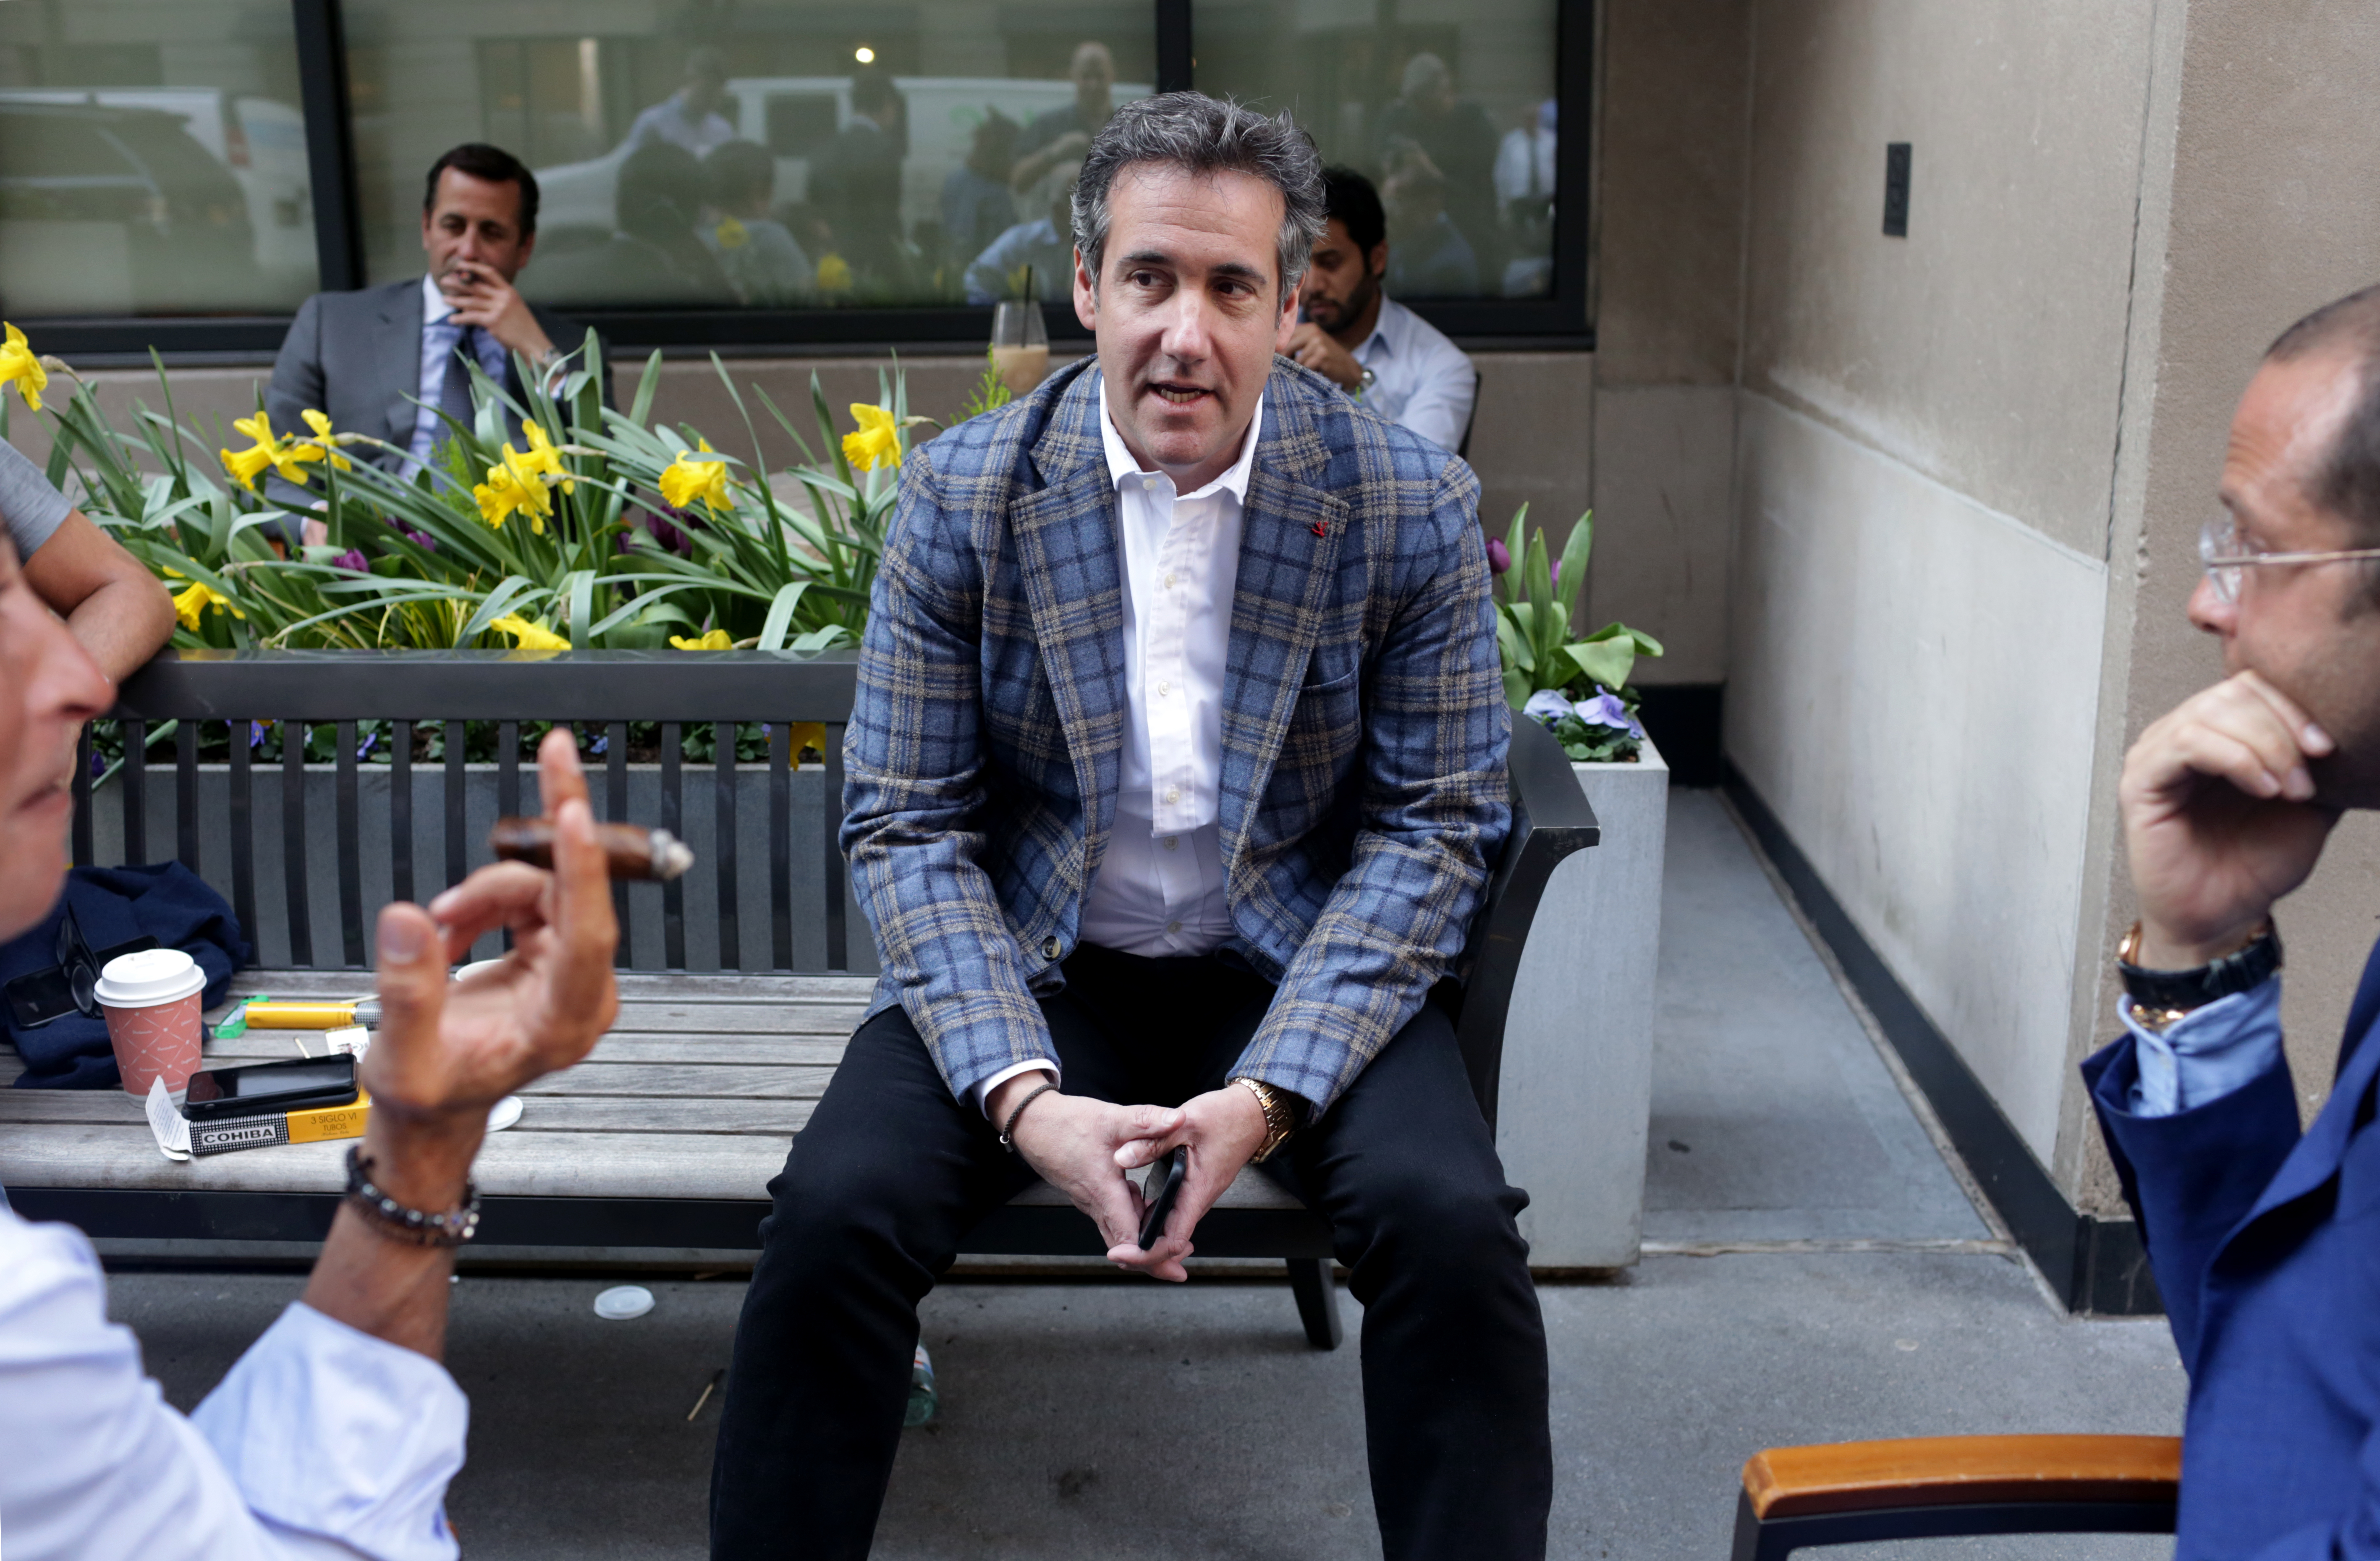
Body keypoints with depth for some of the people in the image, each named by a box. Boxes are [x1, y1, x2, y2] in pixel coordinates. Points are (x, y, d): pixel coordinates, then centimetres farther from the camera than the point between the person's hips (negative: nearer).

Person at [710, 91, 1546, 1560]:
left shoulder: (1416, 506, -7)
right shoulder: (959, 497, -6)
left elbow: (1435, 825, -6)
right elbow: (909, 824, -5)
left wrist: (1270, 1092, -19)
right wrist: (1020, 1094, -21)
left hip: (1302, 968, 0)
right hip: (1034, 961, 1)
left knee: (1454, 1223, -26)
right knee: (834, 1211, -23)